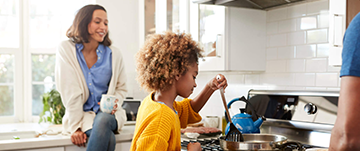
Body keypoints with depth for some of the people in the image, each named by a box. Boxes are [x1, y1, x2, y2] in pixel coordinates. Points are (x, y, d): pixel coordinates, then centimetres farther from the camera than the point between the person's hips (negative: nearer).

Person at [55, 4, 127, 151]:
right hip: (82, 114, -2)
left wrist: (114, 103, -9)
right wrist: (75, 126, -15)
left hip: (107, 113, 2)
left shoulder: (114, 54, 2)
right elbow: (69, 93, -10)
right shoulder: (66, 50, -5)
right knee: (108, 138, -33)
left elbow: (121, 88, 13)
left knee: (103, 120, -35)